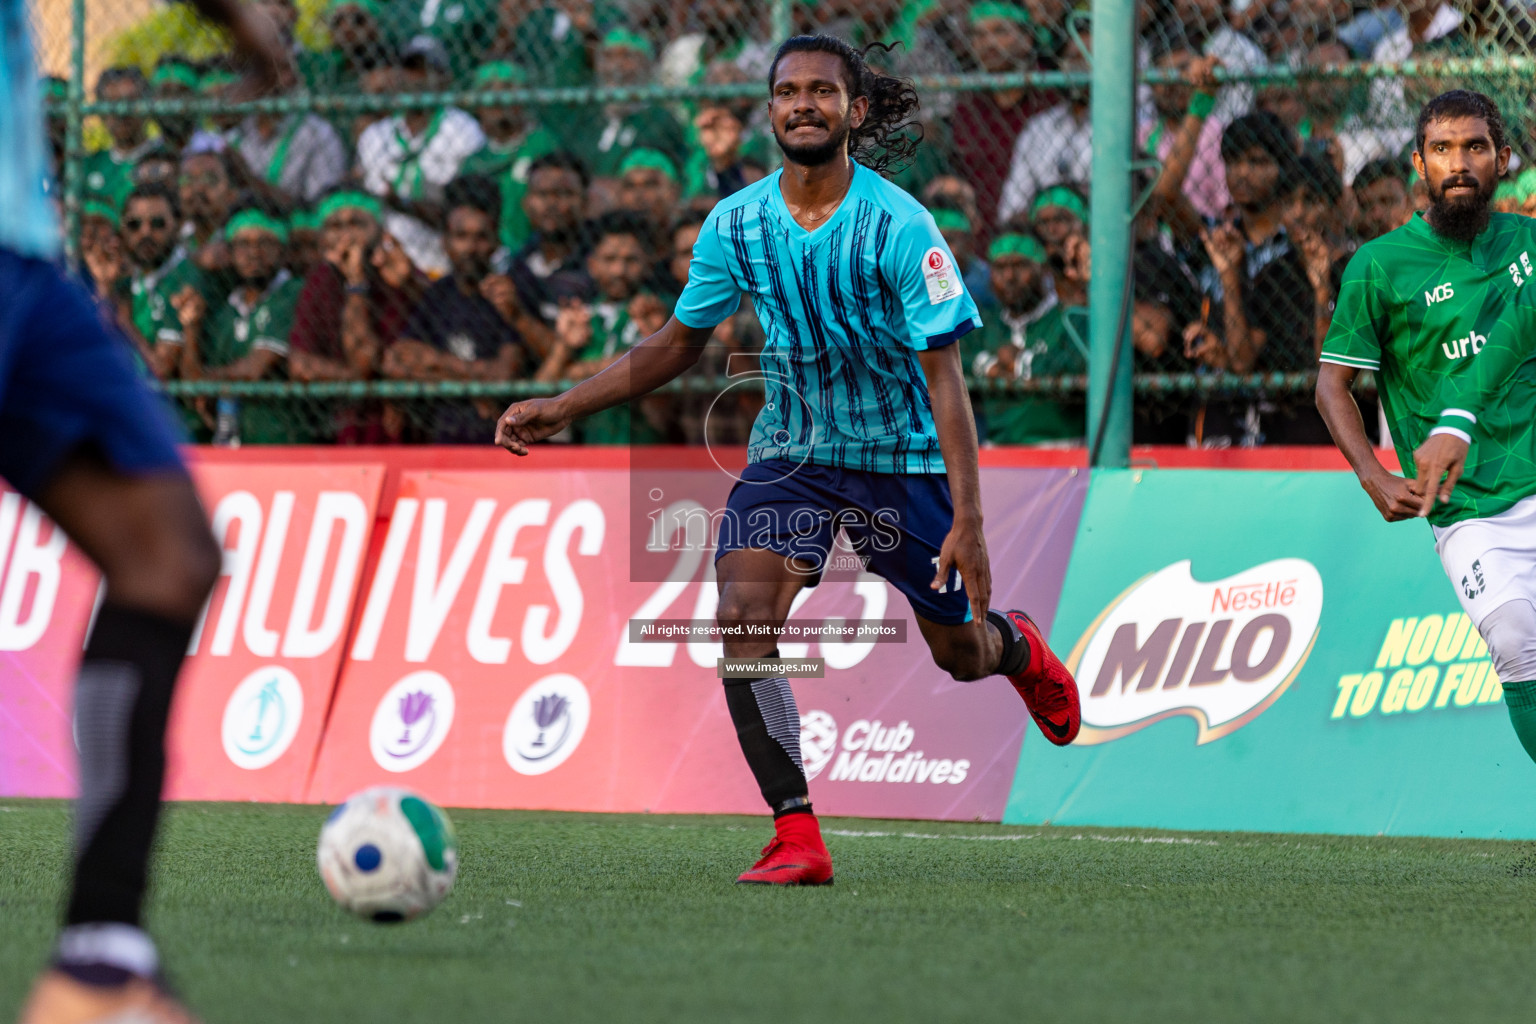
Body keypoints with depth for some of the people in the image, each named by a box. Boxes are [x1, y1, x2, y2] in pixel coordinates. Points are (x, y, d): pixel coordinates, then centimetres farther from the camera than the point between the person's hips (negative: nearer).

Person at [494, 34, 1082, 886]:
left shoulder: (898, 225, -19)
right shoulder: (735, 224, -7)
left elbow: (943, 374, -19)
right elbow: (679, 342, 8)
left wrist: (967, 518, -25)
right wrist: (562, 408, 0)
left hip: (901, 456, -2)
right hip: (788, 452, 2)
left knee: (959, 654, 11)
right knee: (742, 621, -22)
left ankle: (1014, 645, 52)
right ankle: (797, 837, -18)